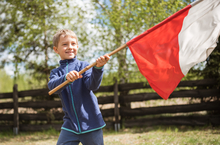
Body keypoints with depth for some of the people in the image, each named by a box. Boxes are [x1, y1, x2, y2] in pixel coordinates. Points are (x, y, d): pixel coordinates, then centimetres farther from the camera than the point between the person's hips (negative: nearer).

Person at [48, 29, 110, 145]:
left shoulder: (84, 66, 0)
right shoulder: (56, 72, 7)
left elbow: (92, 85, -17)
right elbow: (52, 86, -15)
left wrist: (98, 68, -37)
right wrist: (66, 78, -36)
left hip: (90, 123, -2)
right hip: (70, 125, 2)